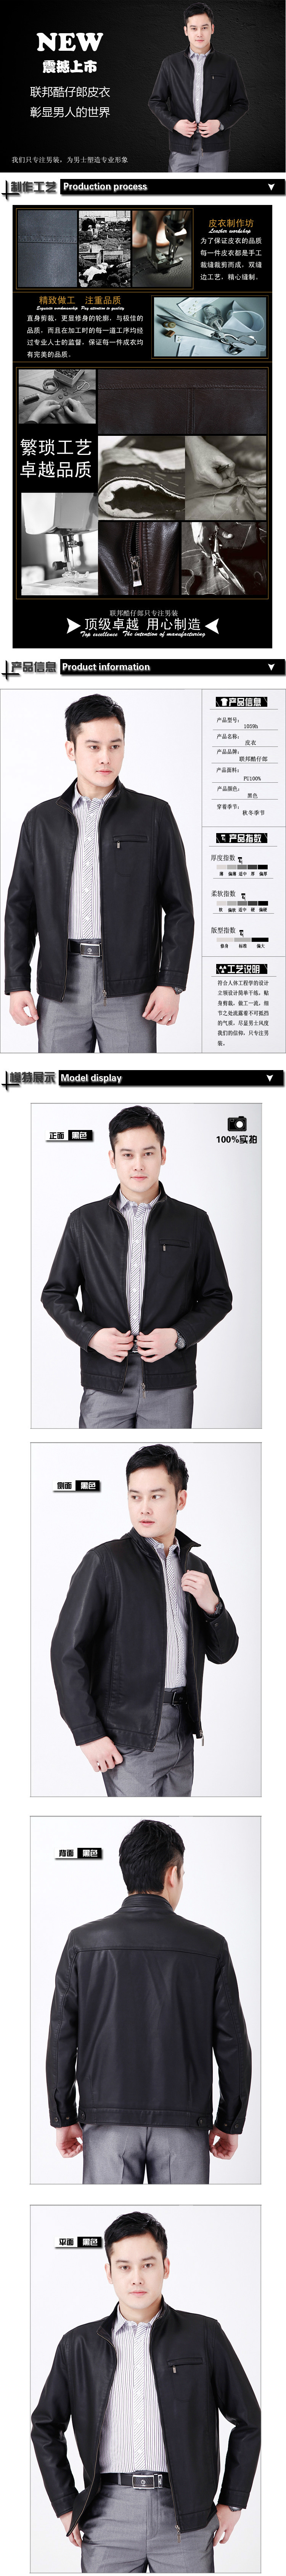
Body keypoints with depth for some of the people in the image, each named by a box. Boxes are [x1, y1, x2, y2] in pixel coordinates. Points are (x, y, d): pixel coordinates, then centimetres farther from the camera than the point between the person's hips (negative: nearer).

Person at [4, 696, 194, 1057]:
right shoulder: (41, 821, 11)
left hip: (129, 988, -2)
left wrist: (172, 984, -6)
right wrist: (17, 984, 3)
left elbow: (179, 908, 3)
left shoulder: (154, 816, 5)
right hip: (61, 989, 2)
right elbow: (20, 909, 12)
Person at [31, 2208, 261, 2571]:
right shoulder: (79, 2345, 9)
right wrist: (66, 2507, 10)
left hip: (185, 2519, -1)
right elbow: (46, 2428, 17)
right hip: (108, 2512, 1)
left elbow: (248, 2420, 10)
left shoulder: (205, 2336, 5)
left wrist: (232, 2503, 7)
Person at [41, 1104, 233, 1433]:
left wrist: (179, 1336, -8)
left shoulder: (194, 1222, 7)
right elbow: (56, 1294, 11)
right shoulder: (84, 1222, 8)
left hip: (170, 1384, 0)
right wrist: (90, 1336, -6)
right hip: (105, 1381, 0)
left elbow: (218, 1298, 9)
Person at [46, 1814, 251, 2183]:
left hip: (108, 2123, 0)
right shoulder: (210, 1946, -1)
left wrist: (63, 2119, 8)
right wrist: (230, 2124, 12)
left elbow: (61, 2038, 1)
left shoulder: (82, 1943, 0)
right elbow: (232, 2042, 2)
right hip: (183, 2125, 0)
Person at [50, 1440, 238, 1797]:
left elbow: (223, 1653, 16)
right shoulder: (105, 1563, -6)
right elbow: (67, 1650, -9)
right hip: (130, 1735, -6)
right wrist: (89, 1734, -14)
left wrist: (212, 1606, -4)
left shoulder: (197, 1569, 12)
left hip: (182, 1729, 6)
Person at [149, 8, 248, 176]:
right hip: (182, 149, 1)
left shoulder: (228, 63, 8)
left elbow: (241, 103, 10)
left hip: (216, 149, -1)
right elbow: (156, 102, 12)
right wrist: (174, 123, -6)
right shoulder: (171, 64, 9)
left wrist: (220, 124, -8)